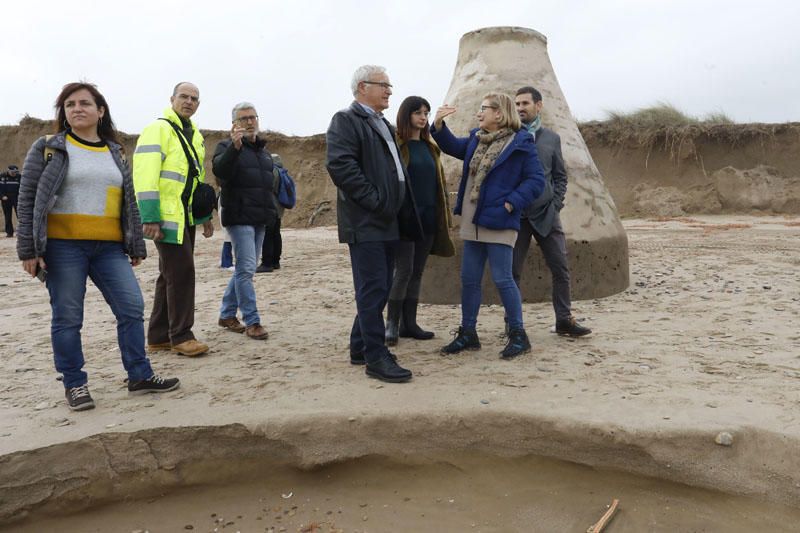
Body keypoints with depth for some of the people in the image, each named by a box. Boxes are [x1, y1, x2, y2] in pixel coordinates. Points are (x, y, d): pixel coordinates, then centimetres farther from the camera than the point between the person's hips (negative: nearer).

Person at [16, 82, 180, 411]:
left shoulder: (115, 153, 16)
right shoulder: (48, 148, 3)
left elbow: (129, 202, 18)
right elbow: (28, 199, 0)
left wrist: (136, 245, 15)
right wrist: (28, 248, -7)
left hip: (109, 247, 4)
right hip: (63, 245, -3)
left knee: (132, 307, -1)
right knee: (67, 317, 1)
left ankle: (139, 376, 10)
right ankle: (75, 384, 15)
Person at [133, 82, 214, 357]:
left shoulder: (194, 135, 19)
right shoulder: (159, 130, -8)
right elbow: (144, 176, -17)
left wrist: (205, 215, 22)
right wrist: (150, 218, -23)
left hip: (185, 217, 9)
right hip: (166, 217, -9)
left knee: (171, 275, 11)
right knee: (182, 273, -10)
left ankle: (159, 336, 20)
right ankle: (181, 336, -2)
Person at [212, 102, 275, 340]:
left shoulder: (263, 150, 21)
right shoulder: (227, 146, -1)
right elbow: (220, 170, -22)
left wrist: (271, 211, 20)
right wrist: (235, 146, -36)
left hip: (259, 218, 7)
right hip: (239, 217, -7)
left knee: (244, 269, 12)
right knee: (246, 268, -11)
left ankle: (226, 314, 24)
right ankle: (252, 321, -6)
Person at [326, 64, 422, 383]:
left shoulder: (384, 125, 22)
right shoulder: (346, 120, -7)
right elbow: (340, 165, -20)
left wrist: (400, 210, 13)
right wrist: (376, 201, -20)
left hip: (386, 222, 9)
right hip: (364, 222, -9)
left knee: (380, 288, 12)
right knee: (373, 289, -8)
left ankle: (361, 347, 24)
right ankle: (376, 358, -1)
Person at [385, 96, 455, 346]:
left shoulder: (430, 147, 16)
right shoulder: (396, 144, -4)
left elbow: (438, 182, 19)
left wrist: (444, 214, 14)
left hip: (428, 219, 6)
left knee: (417, 272, 8)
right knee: (404, 270, -9)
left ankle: (409, 323, 15)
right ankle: (392, 324, 2)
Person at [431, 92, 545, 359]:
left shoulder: (520, 143, -9)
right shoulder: (476, 139, 11)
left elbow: (536, 180, -11)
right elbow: (452, 146, 26)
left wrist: (511, 203, -18)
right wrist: (439, 125, 9)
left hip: (499, 223, -7)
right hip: (472, 222, 7)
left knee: (502, 278, -4)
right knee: (469, 278, 10)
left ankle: (518, 335, 11)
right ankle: (467, 333, 22)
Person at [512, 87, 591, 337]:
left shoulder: (551, 138, 10)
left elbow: (560, 176, 13)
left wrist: (555, 204, 0)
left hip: (546, 213, 2)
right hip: (516, 214, -2)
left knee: (560, 268, 3)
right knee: (513, 270, 3)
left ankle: (564, 319, 15)